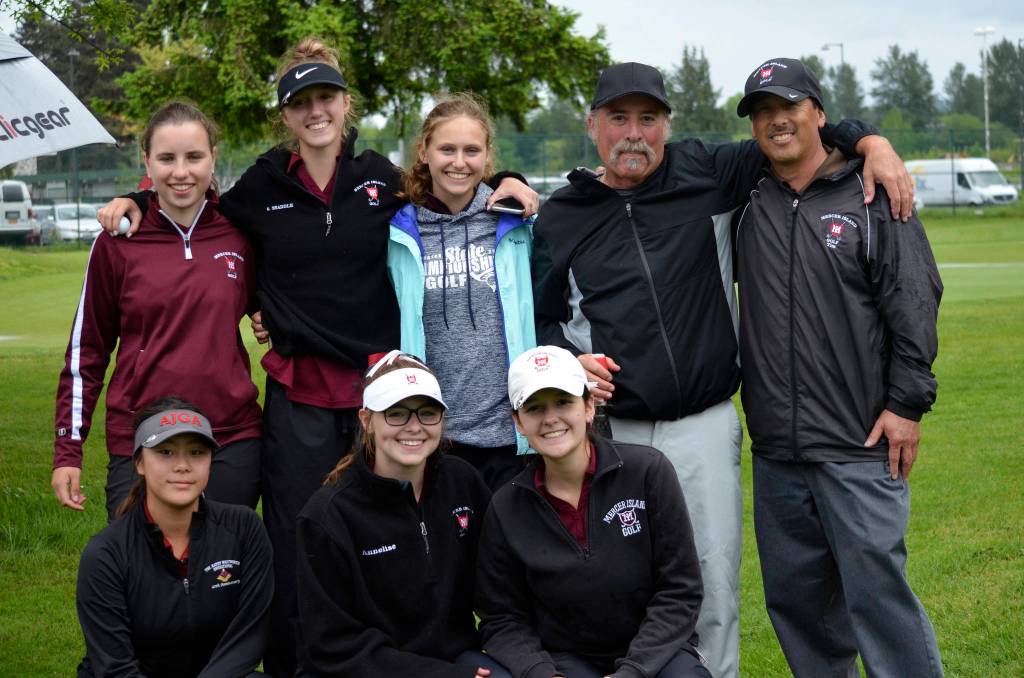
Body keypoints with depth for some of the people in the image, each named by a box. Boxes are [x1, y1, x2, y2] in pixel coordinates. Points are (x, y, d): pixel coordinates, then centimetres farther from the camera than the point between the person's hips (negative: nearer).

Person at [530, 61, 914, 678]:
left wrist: (869, 142, -3)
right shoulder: (560, 219, 7)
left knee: (715, 586, 4)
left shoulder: (706, 175, 6)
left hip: (705, 428, 0)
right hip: (610, 430, 0)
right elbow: (540, 321, 12)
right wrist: (570, 363, -6)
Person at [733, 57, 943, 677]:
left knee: (877, 590, -7)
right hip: (774, 449, 5)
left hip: (861, 446, -5)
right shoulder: (746, 203, 11)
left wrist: (907, 404, -10)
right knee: (794, 595, 12)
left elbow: (913, 305, -5)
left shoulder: (872, 197, 0)